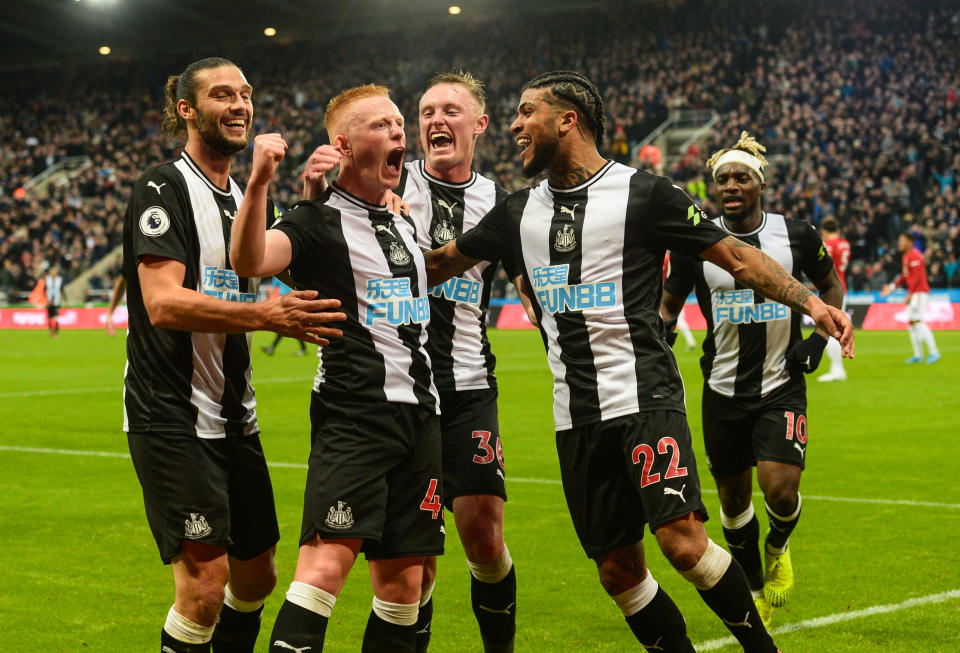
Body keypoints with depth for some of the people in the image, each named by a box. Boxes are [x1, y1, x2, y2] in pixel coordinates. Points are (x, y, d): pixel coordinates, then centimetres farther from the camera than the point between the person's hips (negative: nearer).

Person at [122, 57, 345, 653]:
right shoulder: (164, 188, -10)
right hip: (171, 419, -8)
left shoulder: (245, 196, 17)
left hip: (235, 419, 8)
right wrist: (265, 315, -32)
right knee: (205, 581, -15)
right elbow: (162, 303, -22)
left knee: (257, 576, 15)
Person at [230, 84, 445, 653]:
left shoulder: (404, 224, 19)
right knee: (327, 561, -21)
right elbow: (251, 260, -26)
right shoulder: (319, 221, -4)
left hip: (419, 414, 7)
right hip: (352, 415, -7)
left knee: (403, 582, 7)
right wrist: (260, 181, -38)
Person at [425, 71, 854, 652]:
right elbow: (439, 264, 24)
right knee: (618, 568, 3)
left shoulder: (643, 194, -3)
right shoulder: (520, 212, 13)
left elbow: (736, 256, -3)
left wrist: (810, 302, -14)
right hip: (577, 418, 5)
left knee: (683, 541, -20)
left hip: (646, 397, -5)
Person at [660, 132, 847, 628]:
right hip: (724, 391, 2)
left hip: (781, 386, -1)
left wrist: (818, 339, 0)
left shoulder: (796, 235, -3)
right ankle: (755, 591, 34)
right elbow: (669, 301, 10)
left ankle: (777, 548, 20)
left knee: (781, 489, -17)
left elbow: (830, 286, 14)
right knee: (734, 499, 10)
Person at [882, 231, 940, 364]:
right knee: (911, 323, 9)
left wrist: (910, 294, -21)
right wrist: (892, 286, 18)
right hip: (914, 294, 10)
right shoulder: (906, 256, 17)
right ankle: (918, 355, 12)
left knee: (917, 321, -16)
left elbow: (917, 277, -19)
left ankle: (933, 352, -15)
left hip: (920, 292, -10)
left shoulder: (914, 256, -14)